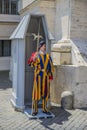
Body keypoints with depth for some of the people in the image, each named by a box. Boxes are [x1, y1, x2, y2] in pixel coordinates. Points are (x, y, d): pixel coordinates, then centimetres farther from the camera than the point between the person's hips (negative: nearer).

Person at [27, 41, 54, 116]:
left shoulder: (48, 56, 11)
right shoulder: (35, 55, 0)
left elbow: (51, 67, 12)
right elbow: (30, 63, -16)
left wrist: (50, 76, 6)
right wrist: (34, 58, -35)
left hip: (46, 76, 4)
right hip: (38, 76, -4)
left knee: (45, 92, 8)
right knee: (36, 92, -3)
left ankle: (45, 109, 18)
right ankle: (35, 110, 5)